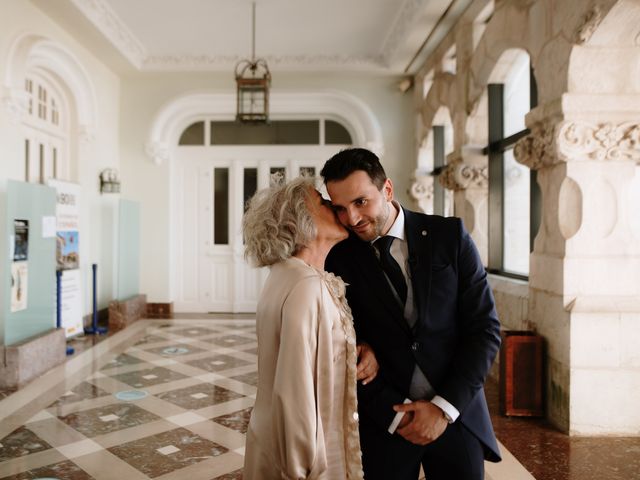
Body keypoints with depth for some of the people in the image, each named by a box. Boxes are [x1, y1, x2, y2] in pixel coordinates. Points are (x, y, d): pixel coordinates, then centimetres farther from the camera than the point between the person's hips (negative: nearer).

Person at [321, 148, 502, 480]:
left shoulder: (449, 235, -6)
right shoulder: (339, 259, -6)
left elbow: (485, 328, -6)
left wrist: (444, 407, -11)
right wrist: (394, 412, -10)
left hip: (456, 412, 0)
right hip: (384, 422, 0)